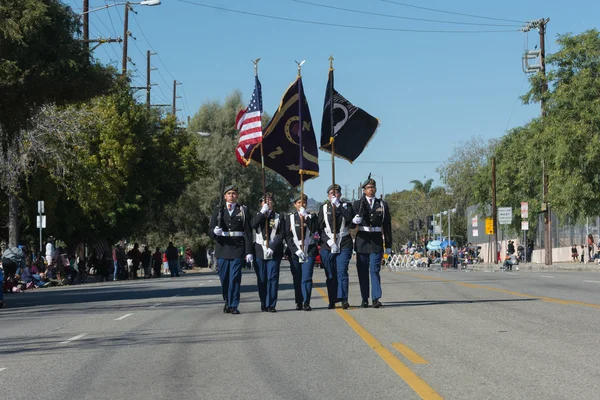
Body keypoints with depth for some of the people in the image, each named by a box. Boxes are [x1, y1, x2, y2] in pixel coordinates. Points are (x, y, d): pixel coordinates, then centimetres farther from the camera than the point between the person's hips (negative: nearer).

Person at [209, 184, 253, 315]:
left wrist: (249, 251, -4)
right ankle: (227, 302, 23)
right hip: (222, 248, 2)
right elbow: (211, 229, 5)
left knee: (235, 278, -8)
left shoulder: (243, 210, 6)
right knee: (224, 278, 6)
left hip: (238, 248, -2)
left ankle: (233, 305, -4)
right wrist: (215, 231, -20)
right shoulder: (218, 210, 10)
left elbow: (248, 232, 2)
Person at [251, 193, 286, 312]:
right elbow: (253, 225, -8)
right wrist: (262, 212, -11)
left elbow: (281, 234, 1)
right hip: (259, 252, 1)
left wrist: (272, 247, -10)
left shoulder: (279, 218, 10)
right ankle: (263, 304, 9)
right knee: (261, 279, 2)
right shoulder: (257, 216, 14)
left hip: (274, 252, -1)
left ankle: (271, 305, -4)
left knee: (272, 278, -6)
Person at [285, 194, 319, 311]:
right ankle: (299, 303, 8)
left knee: (307, 277, -10)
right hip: (294, 252, 1)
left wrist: (306, 217, -11)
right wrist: (296, 250, -8)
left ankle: (306, 303, -12)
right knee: (297, 278, 1)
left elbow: (314, 229, -8)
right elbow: (288, 236, 3)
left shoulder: (312, 216, 11)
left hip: (309, 250, -1)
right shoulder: (290, 218, 10)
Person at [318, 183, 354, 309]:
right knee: (330, 275, 3)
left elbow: (349, 217, -12)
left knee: (342, 272, -13)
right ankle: (332, 301, 9)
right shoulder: (324, 208, 12)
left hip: (344, 245, -2)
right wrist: (328, 241, -6)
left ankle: (343, 299, -17)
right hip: (327, 246, 2)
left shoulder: (346, 206, 9)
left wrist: (338, 205, -12)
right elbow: (320, 227, 6)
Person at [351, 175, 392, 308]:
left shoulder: (382, 205, 9)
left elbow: (387, 226, 11)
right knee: (362, 271, 3)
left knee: (375, 270, -8)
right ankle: (364, 299, 9)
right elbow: (350, 224, 4)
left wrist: (388, 245, 8)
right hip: (362, 241, 1)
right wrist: (354, 221, -20)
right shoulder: (357, 204, 6)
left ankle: (376, 299, -10)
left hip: (376, 241, -1)